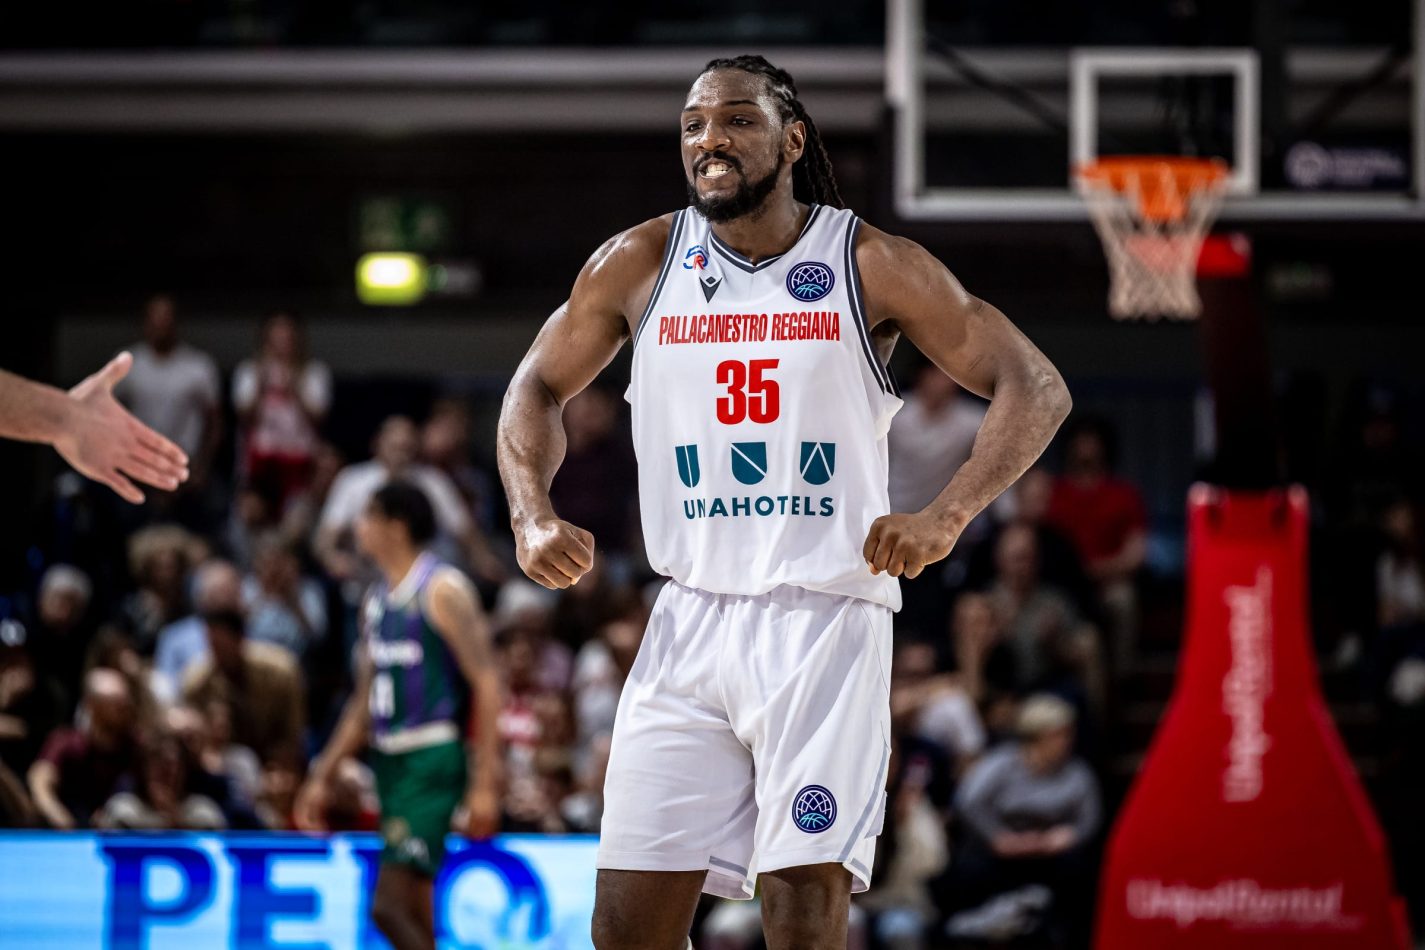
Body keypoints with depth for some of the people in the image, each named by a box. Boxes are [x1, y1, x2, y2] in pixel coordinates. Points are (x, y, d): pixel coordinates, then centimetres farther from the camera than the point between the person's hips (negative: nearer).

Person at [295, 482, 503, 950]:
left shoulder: (443, 591, -10)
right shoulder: (378, 600, 15)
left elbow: (486, 683, -14)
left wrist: (485, 783, -20)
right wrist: (323, 776, 19)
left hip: (433, 760, -8)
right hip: (389, 761, 8)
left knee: (390, 904, -17)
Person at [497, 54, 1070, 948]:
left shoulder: (872, 267, -3)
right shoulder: (639, 265, 6)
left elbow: (1035, 388, -2)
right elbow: (538, 389, 20)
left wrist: (945, 517, -16)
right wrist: (533, 514, 2)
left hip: (825, 616, -3)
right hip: (690, 619, 3)